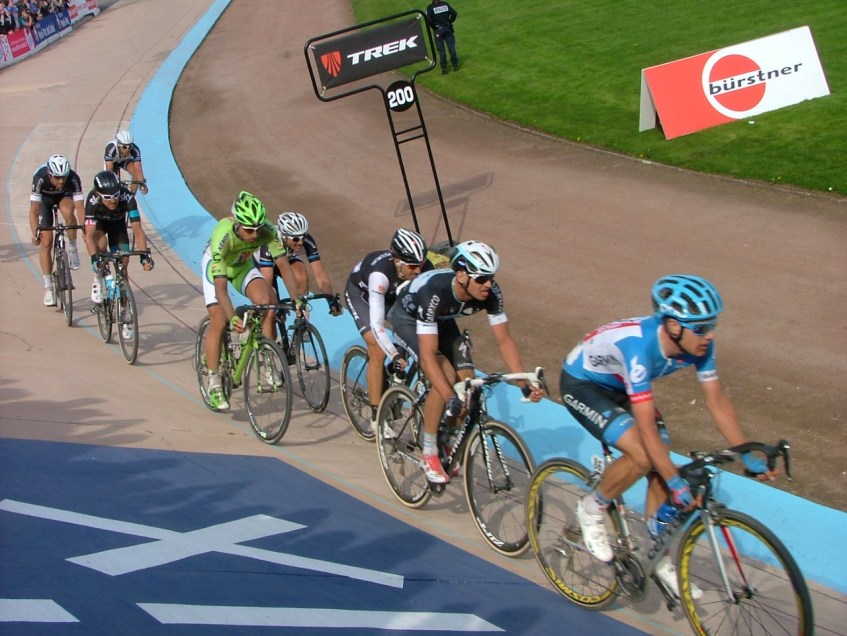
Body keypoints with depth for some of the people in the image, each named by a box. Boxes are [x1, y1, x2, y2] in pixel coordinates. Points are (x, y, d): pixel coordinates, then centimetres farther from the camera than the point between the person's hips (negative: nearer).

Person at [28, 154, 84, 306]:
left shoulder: (73, 178, -35)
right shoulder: (40, 178, -38)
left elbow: (79, 207, -36)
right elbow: (34, 209, -38)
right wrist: (35, 233, -47)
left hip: (64, 196, 0)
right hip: (44, 198, 0)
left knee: (68, 210, -37)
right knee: (46, 241, -9)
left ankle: (72, 248, -13)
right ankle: (48, 288, 0)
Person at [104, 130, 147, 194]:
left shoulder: (135, 150, -36)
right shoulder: (111, 148, -41)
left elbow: (138, 169, -38)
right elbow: (109, 169, -44)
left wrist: (142, 184, -51)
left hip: (126, 160, 1)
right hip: (113, 161, -1)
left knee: (136, 174, -25)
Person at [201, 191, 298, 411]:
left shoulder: (267, 231, -32)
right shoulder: (222, 236, -41)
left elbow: (283, 264, -28)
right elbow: (220, 287, -43)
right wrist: (233, 318, -54)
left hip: (243, 266, 3)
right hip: (215, 266, -3)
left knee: (267, 303, -23)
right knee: (219, 323, -13)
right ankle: (214, 386, -3)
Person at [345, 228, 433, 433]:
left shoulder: (425, 269, -30)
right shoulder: (380, 273, -43)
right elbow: (377, 324, -47)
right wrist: (395, 356, -54)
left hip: (394, 294, 5)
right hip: (361, 293, -5)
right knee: (378, 352, -16)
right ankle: (377, 417, -7)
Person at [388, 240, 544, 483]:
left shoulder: (491, 293, -28)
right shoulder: (434, 292, -43)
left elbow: (504, 339, -18)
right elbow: (428, 355, -44)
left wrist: (524, 383, -28)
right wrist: (450, 399, -51)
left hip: (442, 320, 6)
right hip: (408, 318, -5)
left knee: (467, 379, -10)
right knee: (445, 376, -25)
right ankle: (429, 453, -10)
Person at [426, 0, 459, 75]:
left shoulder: (430, 7, -8)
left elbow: (428, 19, -19)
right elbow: (454, 13, -6)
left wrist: (433, 26, -5)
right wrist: (450, 22, 4)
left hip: (438, 30, -2)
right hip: (448, 29, 2)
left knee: (441, 50, 5)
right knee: (452, 48, 10)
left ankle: (444, 68, 6)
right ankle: (455, 65, 15)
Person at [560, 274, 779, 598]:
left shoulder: (697, 344, -20)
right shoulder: (639, 345, -40)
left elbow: (717, 401, -8)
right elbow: (646, 426, -39)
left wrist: (748, 456, -11)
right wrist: (676, 483, -38)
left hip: (618, 386, 7)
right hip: (581, 383, -7)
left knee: (661, 465, -1)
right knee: (642, 456, -25)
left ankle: (661, 560, 14)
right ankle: (592, 508, 1)